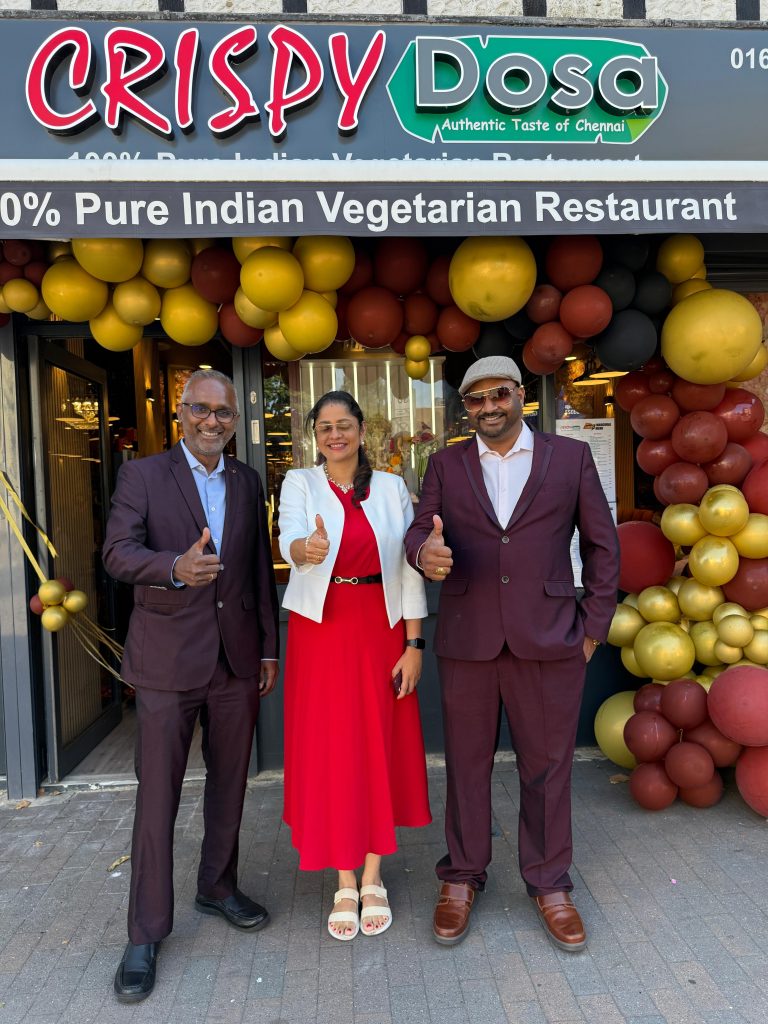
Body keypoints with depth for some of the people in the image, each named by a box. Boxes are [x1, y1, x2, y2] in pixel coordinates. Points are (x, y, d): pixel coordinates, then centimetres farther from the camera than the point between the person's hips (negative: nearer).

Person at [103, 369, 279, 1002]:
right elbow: (118, 552, -14)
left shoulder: (248, 483, 10)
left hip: (237, 661, 4)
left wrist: (270, 647, 10)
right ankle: (146, 934, 21)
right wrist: (176, 567, -34)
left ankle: (218, 887, 38)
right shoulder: (142, 476, -2)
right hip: (168, 661, -4)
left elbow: (261, 569, 12)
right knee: (158, 797, 3)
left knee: (230, 785, 16)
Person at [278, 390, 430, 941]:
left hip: (380, 628, 1)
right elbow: (289, 538, -19)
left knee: (380, 747, 7)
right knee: (329, 751, 4)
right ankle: (345, 883, 21)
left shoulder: (392, 488, 3)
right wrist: (307, 548, -43)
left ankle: (373, 879, 25)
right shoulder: (300, 483, 1)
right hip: (320, 628, 0)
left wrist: (414, 644, -3)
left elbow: (409, 569, 1)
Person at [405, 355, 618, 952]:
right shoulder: (446, 464, 7)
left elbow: (602, 544, 5)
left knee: (548, 767, 11)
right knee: (466, 764, 12)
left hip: (548, 642, 0)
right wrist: (425, 551, -24)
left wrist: (594, 625, 1)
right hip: (467, 642, 1)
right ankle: (462, 877, 32)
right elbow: (420, 530, 1)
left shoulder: (571, 457, 4)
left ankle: (549, 884, 32)